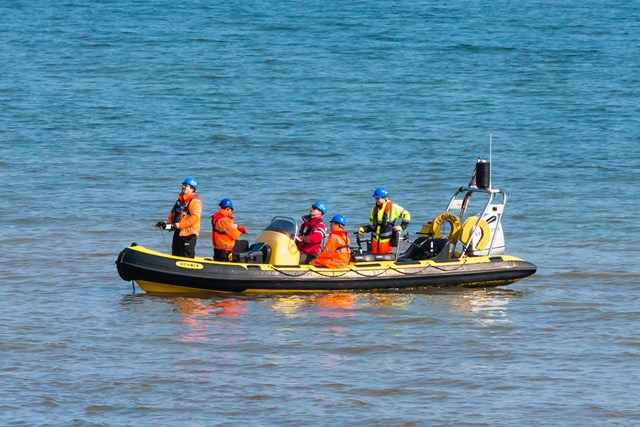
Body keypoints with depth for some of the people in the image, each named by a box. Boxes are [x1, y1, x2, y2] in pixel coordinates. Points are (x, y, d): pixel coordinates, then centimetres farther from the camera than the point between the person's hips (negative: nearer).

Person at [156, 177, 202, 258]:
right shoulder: (180, 199, 18)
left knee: (187, 256, -9)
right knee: (175, 255, 14)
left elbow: (194, 217, -23)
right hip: (178, 233, 10)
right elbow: (173, 213, 23)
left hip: (188, 234, -10)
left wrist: (180, 225, -24)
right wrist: (168, 223, 6)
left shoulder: (195, 202, -12)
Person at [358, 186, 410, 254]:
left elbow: (406, 215, 3)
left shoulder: (392, 207, -3)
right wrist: (363, 229, 2)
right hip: (375, 239, 6)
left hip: (386, 239, -6)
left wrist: (401, 227, -4)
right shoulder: (375, 209, 15)